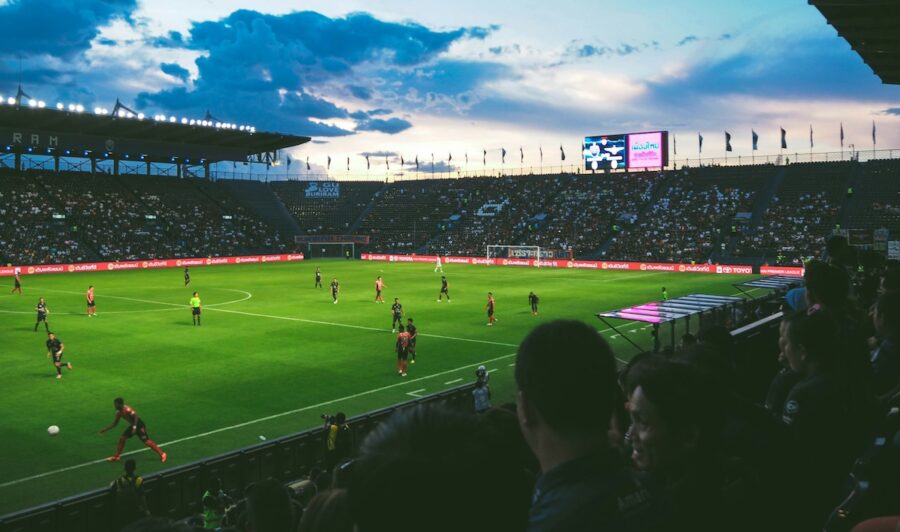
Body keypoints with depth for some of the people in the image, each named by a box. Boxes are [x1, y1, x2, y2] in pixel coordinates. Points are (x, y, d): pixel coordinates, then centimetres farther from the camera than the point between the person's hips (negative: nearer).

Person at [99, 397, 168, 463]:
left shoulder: (127, 409, -23)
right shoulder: (119, 412, 5)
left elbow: (136, 416, -25)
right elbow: (115, 423, 16)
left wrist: (134, 427, -31)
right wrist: (105, 429, 14)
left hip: (139, 425, -9)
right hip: (132, 425, 9)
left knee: (146, 441, -13)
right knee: (122, 438, 5)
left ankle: (162, 454, -12)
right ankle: (116, 456, 19)